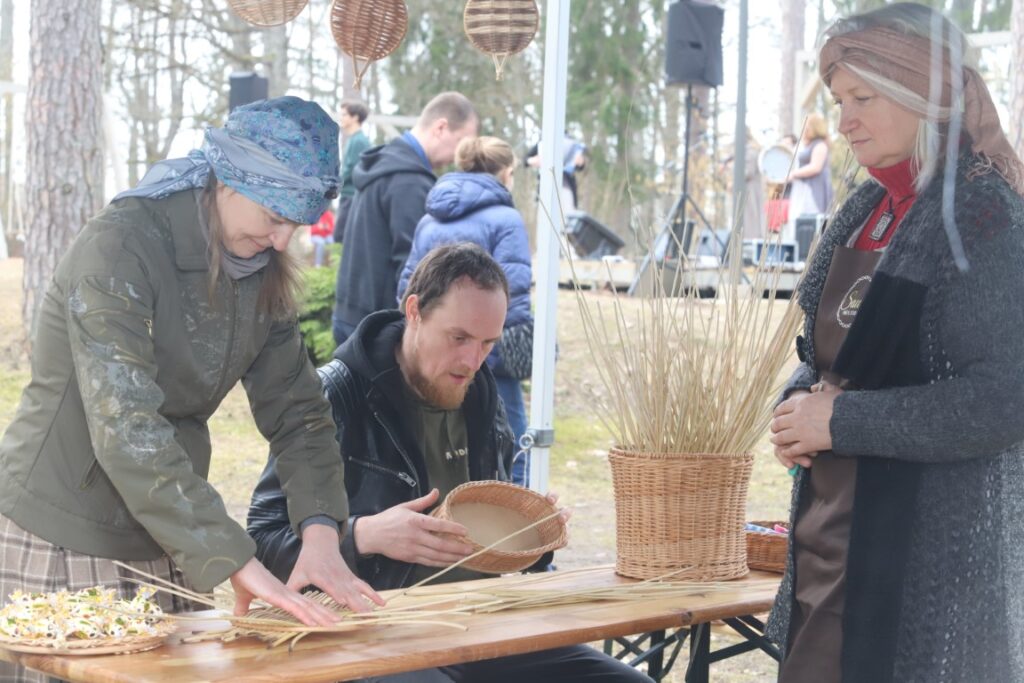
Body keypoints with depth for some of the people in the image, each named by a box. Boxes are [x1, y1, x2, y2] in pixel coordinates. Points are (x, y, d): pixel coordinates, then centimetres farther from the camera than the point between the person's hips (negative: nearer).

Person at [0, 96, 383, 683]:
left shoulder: (263, 273, 4)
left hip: (165, 546, 7)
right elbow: (125, 425, -29)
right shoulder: (119, 247, -20)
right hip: (60, 541, -6)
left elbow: (297, 413, 5)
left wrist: (321, 530, -13)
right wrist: (237, 561, -33)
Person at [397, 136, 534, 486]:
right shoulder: (504, 219, -6)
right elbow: (512, 299, -15)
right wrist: (531, 353, -9)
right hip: (487, 365, -6)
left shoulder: (428, 221, 14)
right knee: (510, 467, -1)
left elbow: (406, 289, 15)